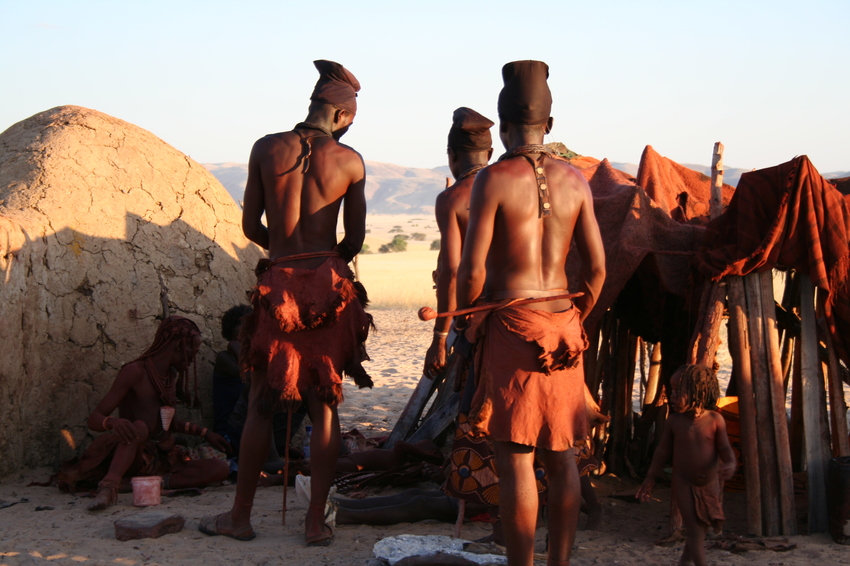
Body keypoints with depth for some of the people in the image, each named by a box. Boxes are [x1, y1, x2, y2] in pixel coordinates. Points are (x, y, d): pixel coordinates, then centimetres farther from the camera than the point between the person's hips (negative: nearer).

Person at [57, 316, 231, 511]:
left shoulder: (174, 376, 15)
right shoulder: (135, 372, -8)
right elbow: (94, 418, -14)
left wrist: (203, 432, 23)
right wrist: (114, 422, -36)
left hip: (163, 457, 7)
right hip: (132, 457, -7)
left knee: (220, 469, -18)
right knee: (140, 427, -39)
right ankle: (110, 485, -54)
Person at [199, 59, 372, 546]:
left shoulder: (267, 148, 2)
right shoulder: (351, 161, 0)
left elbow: (251, 226, 6)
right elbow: (355, 239, 7)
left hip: (278, 285, 0)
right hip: (329, 286, 0)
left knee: (262, 405, 9)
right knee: (324, 407, 6)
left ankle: (241, 515, 18)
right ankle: (317, 521, 9)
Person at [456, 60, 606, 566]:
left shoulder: (494, 179, -10)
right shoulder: (575, 180, 5)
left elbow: (473, 267, -13)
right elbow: (597, 267, 5)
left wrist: (470, 319, 4)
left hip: (511, 325, -5)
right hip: (562, 325, 5)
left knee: (515, 462, -1)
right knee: (561, 457, 13)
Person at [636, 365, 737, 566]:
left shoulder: (715, 419, -11)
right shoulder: (674, 421, -9)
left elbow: (724, 447, -8)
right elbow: (663, 451, -1)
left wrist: (731, 464, -30)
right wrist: (649, 479, 2)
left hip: (710, 483, 2)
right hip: (684, 484, -2)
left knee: (700, 528, 16)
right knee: (695, 531, -7)